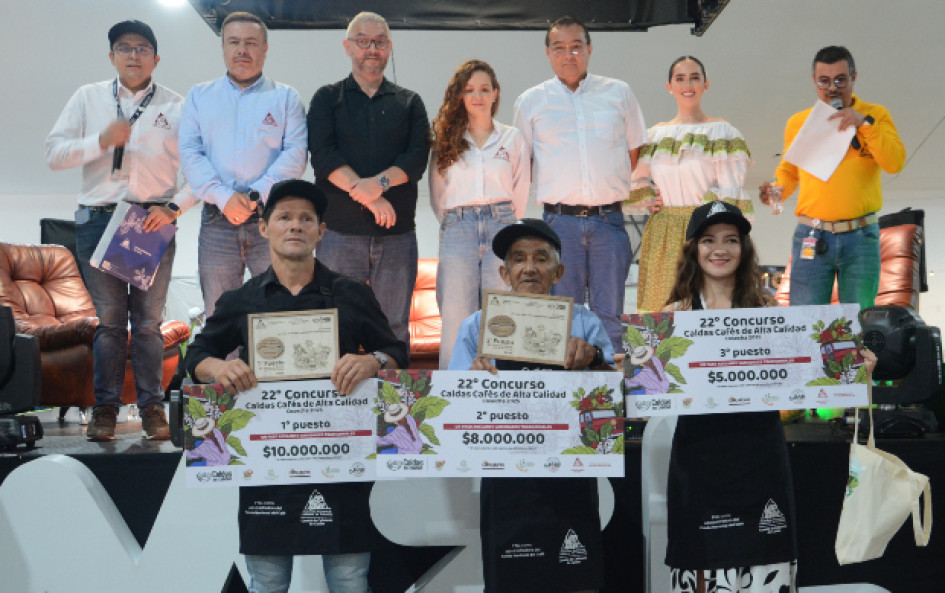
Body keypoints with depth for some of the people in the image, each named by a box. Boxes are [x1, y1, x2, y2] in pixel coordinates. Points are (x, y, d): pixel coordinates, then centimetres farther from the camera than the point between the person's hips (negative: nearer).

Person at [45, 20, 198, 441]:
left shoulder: (176, 106, 5)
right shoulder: (88, 98, 11)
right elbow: (53, 154, 5)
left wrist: (174, 206, -11)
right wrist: (101, 140, -10)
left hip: (154, 221, -1)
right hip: (98, 220, 1)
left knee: (148, 320, 3)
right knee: (109, 319, 5)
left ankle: (152, 406, 12)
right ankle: (105, 407, 14)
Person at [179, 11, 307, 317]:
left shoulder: (285, 97, 10)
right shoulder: (199, 96, 15)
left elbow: (295, 154, -2)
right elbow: (189, 154, 4)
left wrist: (256, 195, -14)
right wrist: (224, 198, -11)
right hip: (216, 221, 2)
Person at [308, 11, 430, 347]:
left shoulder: (409, 102, 15)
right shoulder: (327, 99, 11)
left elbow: (417, 156, 0)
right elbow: (323, 155, -5)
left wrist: (380, 182, -18)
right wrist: (369, 196, -15)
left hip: (397, 231, 1)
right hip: (340, 231, -1)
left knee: (394, 328, 4)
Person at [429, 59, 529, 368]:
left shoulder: (512, 138, 13)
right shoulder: (446, 139, 12)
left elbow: (520, 192, 15)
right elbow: (437, 195, 16)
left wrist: (505, 225, 12)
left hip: (501, 227, 0)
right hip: (457, 230, 0)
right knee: (457, 322, -4)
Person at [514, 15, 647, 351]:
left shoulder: (619, 93, 11)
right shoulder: (530, 102, 10)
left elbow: (636, 152, 18)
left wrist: (613, 186, 9)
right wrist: (552, 185, 4)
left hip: (609, 219, 1)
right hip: (560, 220, 0)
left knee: (610, 317, 1)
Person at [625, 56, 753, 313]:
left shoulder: (723, 132, 3)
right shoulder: (656, 134, 13)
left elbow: (729, 191, -3)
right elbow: (637, 182, 21)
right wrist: (650, 203, 5)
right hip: (663, 236, 3)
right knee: (660, 304, 0)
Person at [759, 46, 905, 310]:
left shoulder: (875, 114, 6)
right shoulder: (798, 122, 9)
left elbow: (895, 163, -7)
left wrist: (864, 123, -14)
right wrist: (778, 189, 1)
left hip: (861, 238, 0)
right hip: (811, 238, 1)